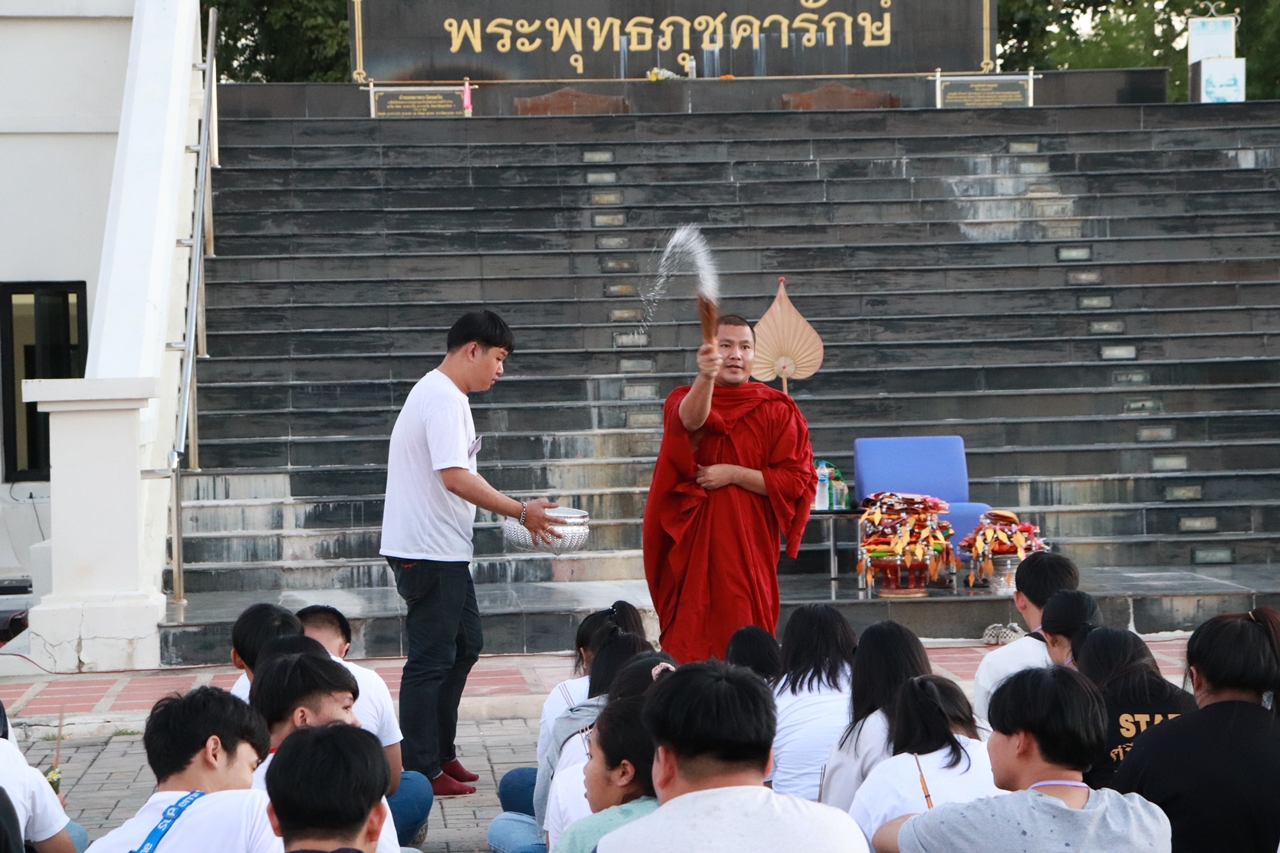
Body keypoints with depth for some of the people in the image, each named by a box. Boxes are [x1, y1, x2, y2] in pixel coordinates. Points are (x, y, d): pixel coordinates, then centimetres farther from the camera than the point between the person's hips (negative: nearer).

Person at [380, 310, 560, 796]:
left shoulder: (444, 395, 18)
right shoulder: (443, 398, -17)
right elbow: (455, 477, -26)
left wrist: (516, 513, 17)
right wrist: (520, 511, -21)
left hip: (445, 551, 11)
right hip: (428, 551, -11)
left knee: (464, 646, 17)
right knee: (432, 659, -5)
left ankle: (441, 754, 25)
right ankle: (421, 771, 2)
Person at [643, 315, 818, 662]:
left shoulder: (777, 411, 3)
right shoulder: (684, 400, 3)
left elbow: (797, 481, -3)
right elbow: (690, 420, -24)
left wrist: (733, 474, -13)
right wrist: (705, 376, -44)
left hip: (749, 544, 0)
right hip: (693, 543, 0)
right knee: (689, 639, -1)